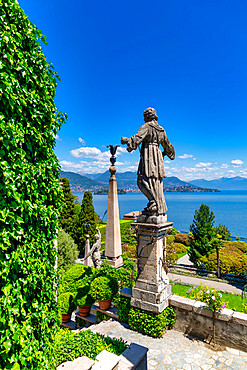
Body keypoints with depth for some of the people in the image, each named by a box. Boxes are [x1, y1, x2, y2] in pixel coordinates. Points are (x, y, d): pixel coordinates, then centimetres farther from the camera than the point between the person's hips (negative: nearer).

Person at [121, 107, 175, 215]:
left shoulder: (146, 127, -4)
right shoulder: (161, 130, 19)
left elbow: (137, 138, -18)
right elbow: (167, 145, 30)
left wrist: (125, 140, -4)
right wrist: (165, 152, 49)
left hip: (148, 156, -8)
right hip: (158, 155, 8)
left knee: (144, 180, -10)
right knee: (156, 182, 9)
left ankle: (155, 206, -15)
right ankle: (160, 206, 10)